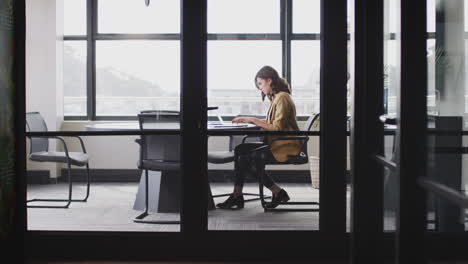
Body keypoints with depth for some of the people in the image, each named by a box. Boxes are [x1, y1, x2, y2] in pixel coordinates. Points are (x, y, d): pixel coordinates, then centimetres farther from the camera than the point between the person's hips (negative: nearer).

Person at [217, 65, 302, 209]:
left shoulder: (282, 98, -14)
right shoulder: (276, 98, 18)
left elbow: (277, 127, -20)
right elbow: (270, 123, 18)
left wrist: (253, 120, -15)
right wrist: (250, 120, 6)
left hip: (286, 147, -10)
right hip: (277, 144, 10)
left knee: (247, 159, -18)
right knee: (240, 149, -1)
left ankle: (278, 193, -6)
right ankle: (237, 196, -7)